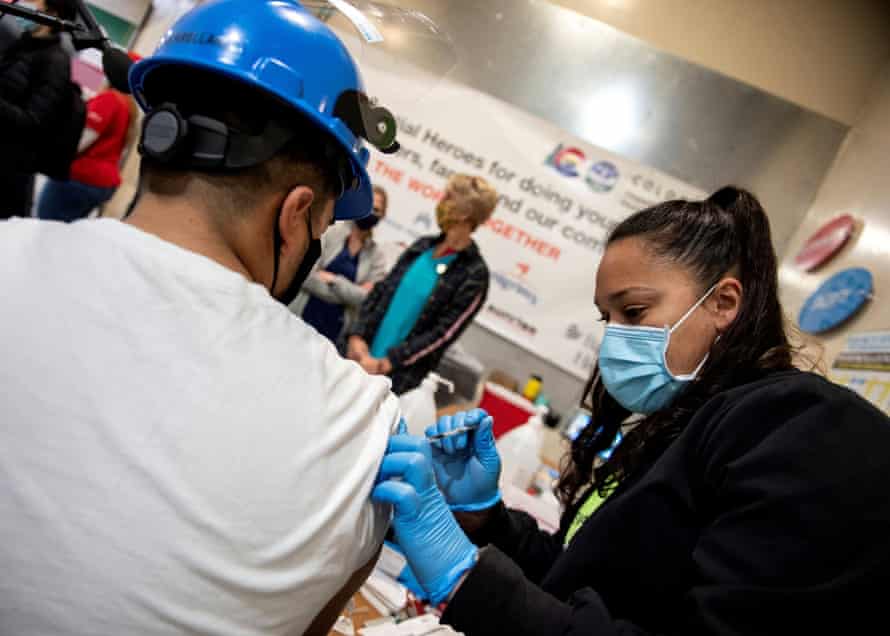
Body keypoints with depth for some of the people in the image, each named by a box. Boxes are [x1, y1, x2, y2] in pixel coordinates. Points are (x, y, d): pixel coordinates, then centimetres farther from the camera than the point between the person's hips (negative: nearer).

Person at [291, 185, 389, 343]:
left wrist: (333, 280, -12)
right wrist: (350, 291, -14)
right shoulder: (331, 233, -2)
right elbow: (306, 275, -11)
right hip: (303, 319, -1)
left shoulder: (377, 256, 4)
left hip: (336, 330, 1)